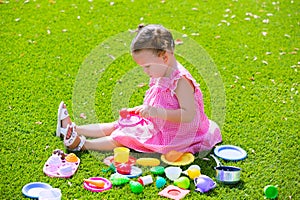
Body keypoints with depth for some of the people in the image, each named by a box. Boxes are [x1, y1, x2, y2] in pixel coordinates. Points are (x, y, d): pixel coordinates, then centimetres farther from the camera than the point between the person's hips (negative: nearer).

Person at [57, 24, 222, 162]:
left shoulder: (181, 81, -25)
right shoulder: (161, 78, 4)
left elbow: (188, 115, -32)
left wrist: (157, 112, -38)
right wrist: (136, 110, 7)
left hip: (173, 136, -9)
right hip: (156, 126, 9)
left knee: (123, 138, -15)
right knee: (115, 127, 6)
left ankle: (82, 144, -9)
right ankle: (73, 129, 9)